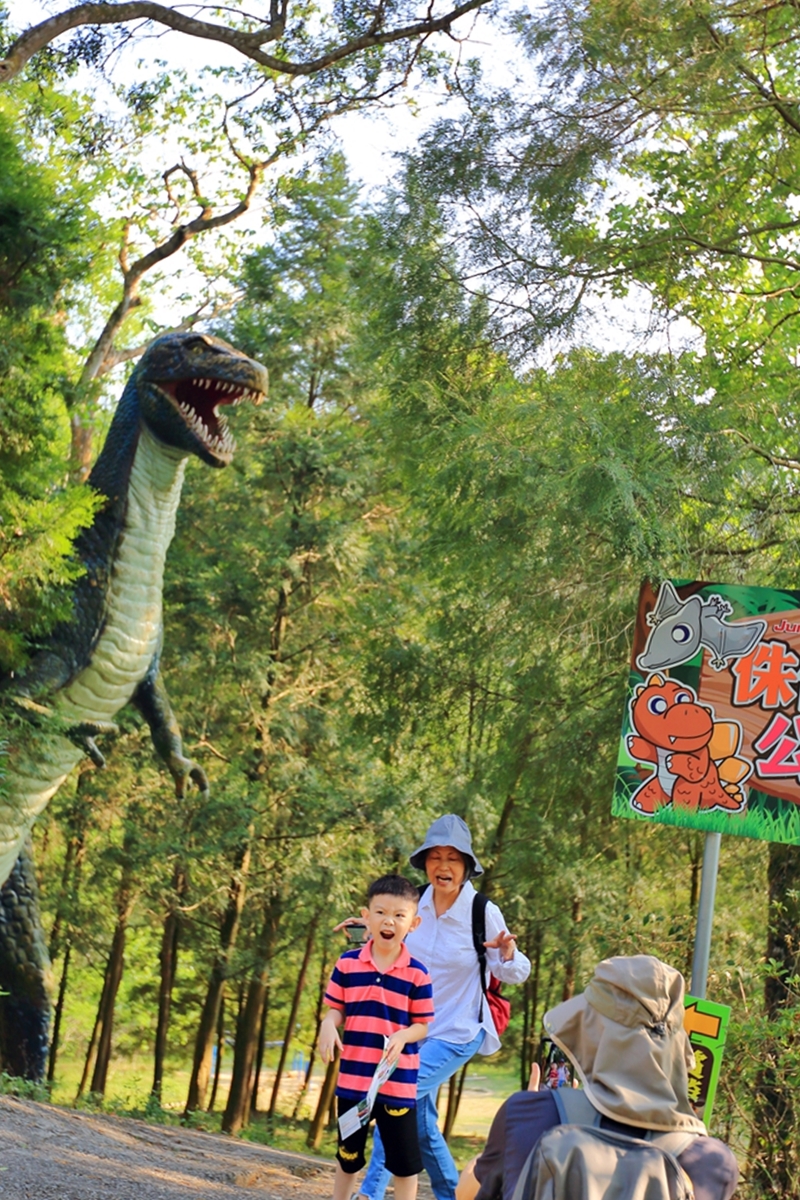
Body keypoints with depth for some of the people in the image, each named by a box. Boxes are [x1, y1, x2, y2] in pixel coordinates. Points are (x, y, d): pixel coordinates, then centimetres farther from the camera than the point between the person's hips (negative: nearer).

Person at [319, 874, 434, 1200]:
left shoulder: (417, 974, -6)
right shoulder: (347, 963, -1)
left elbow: (422, 1025, -2)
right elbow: (335, 1009, 6)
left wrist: (403, 1037, -22)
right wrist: (328, 1026, -16)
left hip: (398, 1082, -2)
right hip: (353, 1078, 2)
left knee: (405, 1160, 4)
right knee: (348, 1154, 18)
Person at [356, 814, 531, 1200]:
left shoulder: (484, 913, -17)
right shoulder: (417, 903, -5)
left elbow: (515, 974, -10)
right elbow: (398, 950, 15)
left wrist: (509, 956, -31)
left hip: (456, 1034, -6)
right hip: (413, 1027, 6)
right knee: (420, 1118, 14)